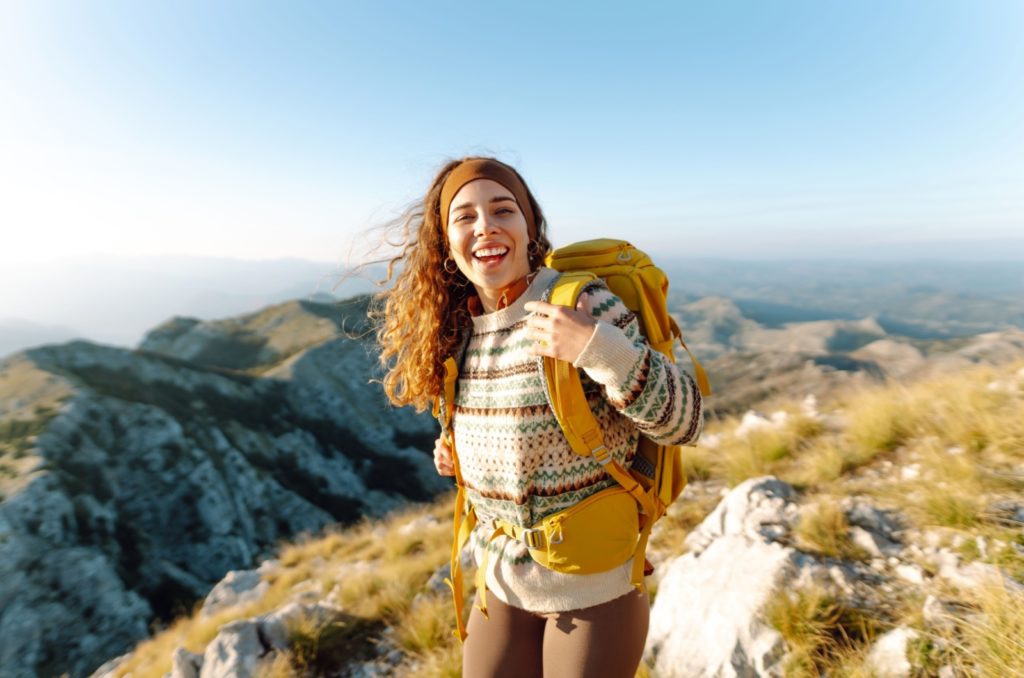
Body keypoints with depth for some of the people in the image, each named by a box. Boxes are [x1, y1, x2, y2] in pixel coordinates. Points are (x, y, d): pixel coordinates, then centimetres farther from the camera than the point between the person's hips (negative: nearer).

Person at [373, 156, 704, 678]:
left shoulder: (584, 303, -21)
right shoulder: (456, 331, -4)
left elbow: (685, 423, -19)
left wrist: (599, 349, -33)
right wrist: (458, 452, -3)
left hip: (594, 582, -4)